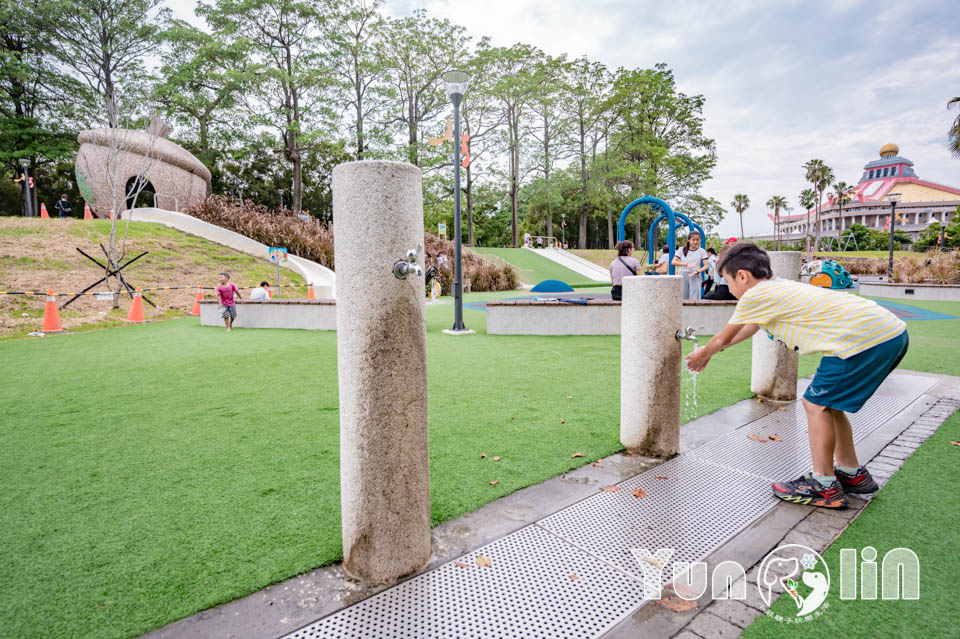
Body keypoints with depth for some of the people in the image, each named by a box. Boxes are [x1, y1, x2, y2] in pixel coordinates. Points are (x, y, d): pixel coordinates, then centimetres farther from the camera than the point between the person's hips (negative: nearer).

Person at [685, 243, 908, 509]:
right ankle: (852, 474, 33)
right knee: (829, 402, 20)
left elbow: (724, 338, 7)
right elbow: (748, 328, 36)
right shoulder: (778, 288, 21)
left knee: (816, 404, 1)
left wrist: (701, 354, 26)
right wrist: (710, 350, 43)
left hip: (866, 338, -10)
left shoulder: (754, 296, -7)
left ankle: (824, 486, 12)